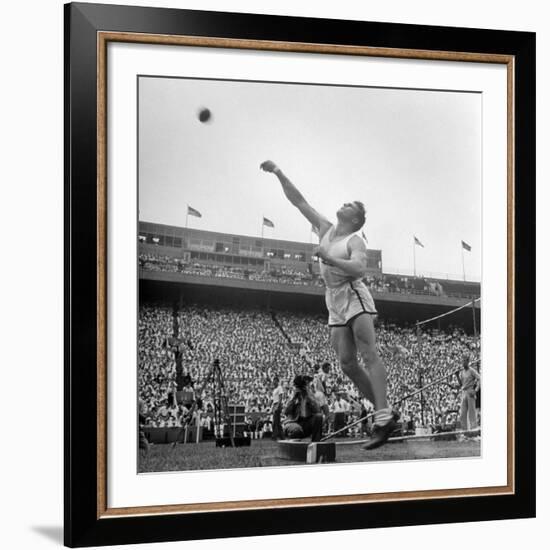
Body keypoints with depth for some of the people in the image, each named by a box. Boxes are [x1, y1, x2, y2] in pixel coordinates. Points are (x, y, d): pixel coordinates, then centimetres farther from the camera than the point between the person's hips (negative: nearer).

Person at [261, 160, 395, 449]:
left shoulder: (355, 240, -3)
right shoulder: (326, 229, 15)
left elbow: (359, 269, -21)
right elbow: (299, 201, 16)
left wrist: (329, 258, -25)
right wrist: (279, 173, 13)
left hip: (354, 296, -6)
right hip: (335, 302, 7)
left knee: (369, 354, -16)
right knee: (347, 363, -1)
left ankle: (383, 418, -24)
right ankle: (381, 410, 5)